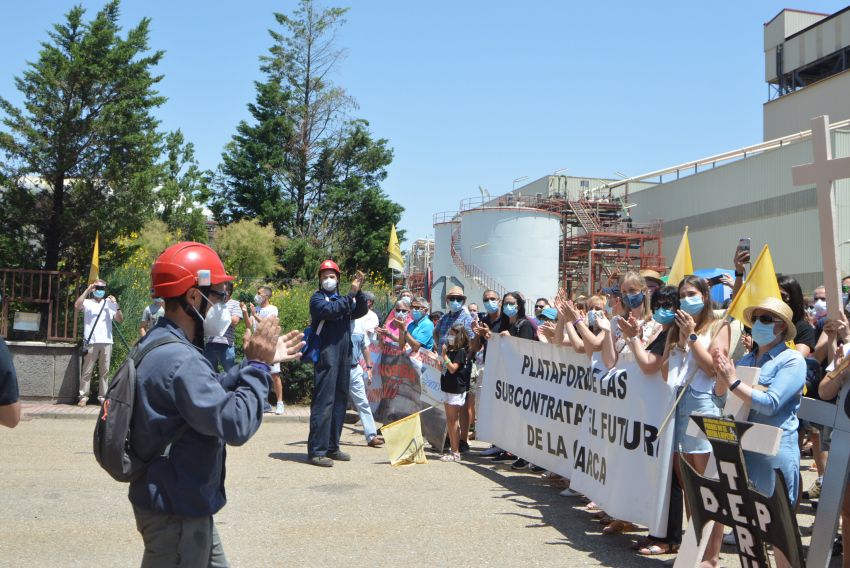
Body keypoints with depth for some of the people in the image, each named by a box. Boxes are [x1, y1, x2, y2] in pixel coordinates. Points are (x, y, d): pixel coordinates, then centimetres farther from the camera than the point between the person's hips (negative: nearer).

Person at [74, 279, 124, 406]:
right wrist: (87, 290, -13)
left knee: (105, 371, 5)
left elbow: (120, 320, 9)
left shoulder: (109, 303, 16)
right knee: (87, 371, -3)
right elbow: (77, 306, -15)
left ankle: (103, 396, 9)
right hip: (91, 342, -3)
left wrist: (116, 305, -5)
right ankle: (83, 396, 0)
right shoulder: (87, 303, 7)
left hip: (106, 342, 3)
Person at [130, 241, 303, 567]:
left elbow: (213, 393, 16)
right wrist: (258, 366, -19)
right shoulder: (178, 359, -27)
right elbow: (235, 425, -29)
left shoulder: (161, 344, 7)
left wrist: (256, 362, 9)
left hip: (183, 505, 10)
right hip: (175, 514, -10)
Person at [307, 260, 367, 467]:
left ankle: (332, 447, 19)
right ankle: (316, 451, -9)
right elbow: (330, 310, -19)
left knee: (340, 402, 10)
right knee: (323, 402, -10)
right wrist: (351, 295, -19)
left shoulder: (343, 299, 20)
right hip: (326, 356, -7)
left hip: (344, 357, 7)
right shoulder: (317, 298, 1)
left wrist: (358, 292, -8)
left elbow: (361, 311, 6)